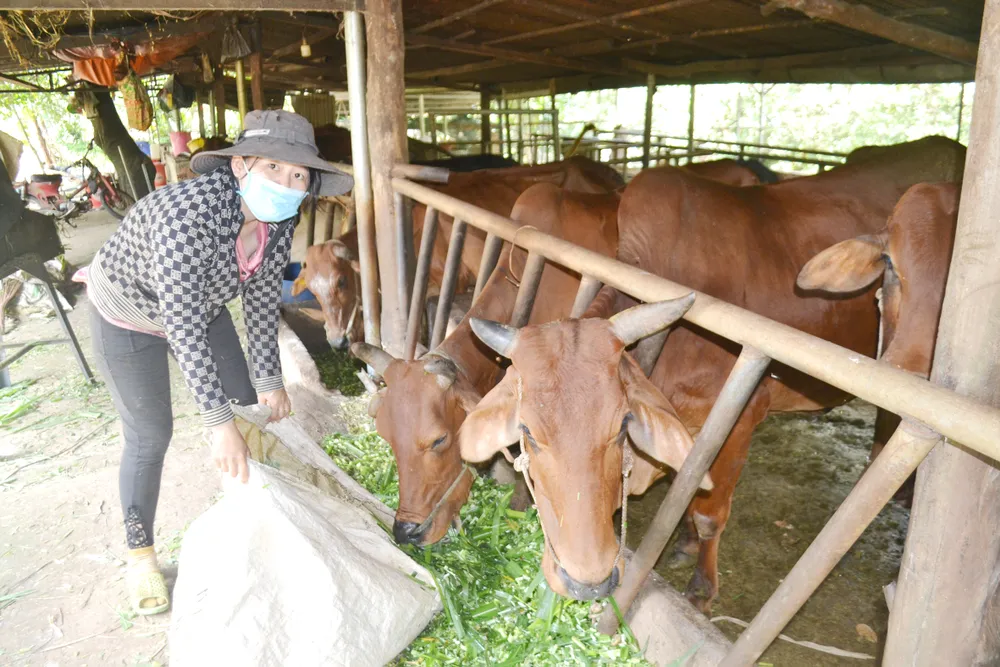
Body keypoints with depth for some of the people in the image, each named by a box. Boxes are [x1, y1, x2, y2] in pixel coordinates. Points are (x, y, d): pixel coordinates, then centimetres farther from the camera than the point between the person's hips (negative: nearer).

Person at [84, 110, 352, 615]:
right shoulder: (188, 214, -40)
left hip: (201, 306, 6)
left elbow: (262, 297, -8)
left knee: (249, 404, 11)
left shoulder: (280, 219, -20)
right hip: (128, 316, -6)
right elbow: (182, 328, -39)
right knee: (149, 436, 1)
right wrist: (218, 423, -37)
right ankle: (139, 553, 24)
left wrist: (269, 378, -7)